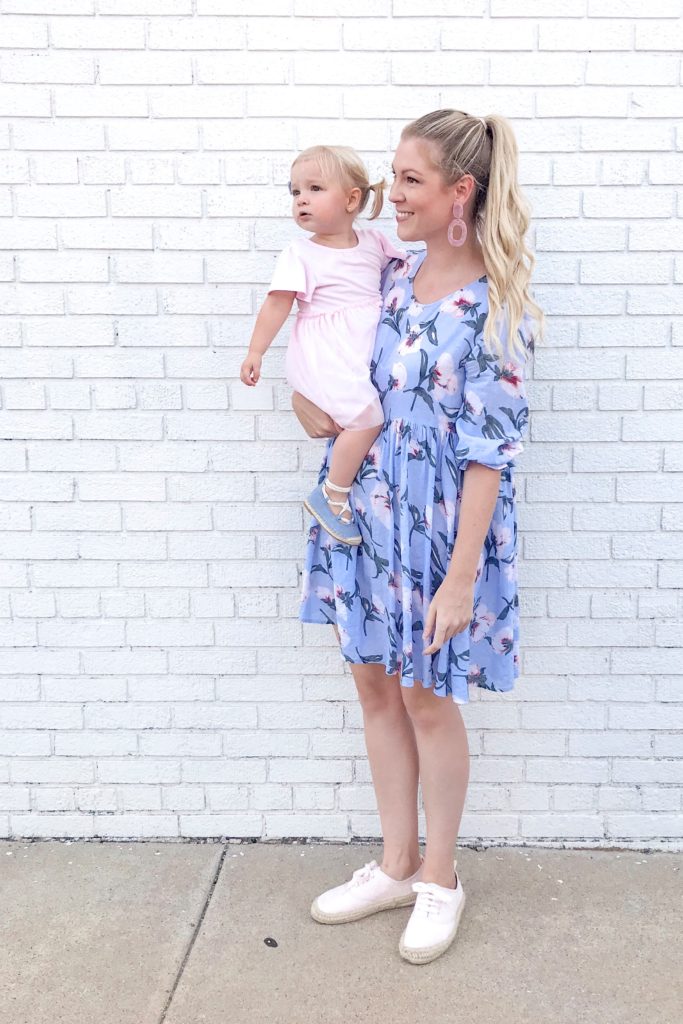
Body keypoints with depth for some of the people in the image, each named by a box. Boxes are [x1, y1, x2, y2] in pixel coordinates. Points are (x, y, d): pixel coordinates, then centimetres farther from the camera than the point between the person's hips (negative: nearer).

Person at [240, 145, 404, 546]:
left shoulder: (373, 242, 8)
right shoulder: (300, 255, -6)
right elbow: (277, 304, -7)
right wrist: (255, 353, -9)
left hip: (369, 349, 6)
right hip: (327, 355, -6)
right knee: (366, 416, -20)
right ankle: (331, 496, -4)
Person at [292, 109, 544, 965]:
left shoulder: (495, 307, -15)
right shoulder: (394, 273, 5)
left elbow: (489, 452, -18)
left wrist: (462, 576, -19)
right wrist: (311, 403, -1)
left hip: (436, 523, -7)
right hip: (364, 508, 7)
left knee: (427, 698, 7)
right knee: (375, 682, 14)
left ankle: (439, 878, 30)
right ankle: (396, 865, 34)